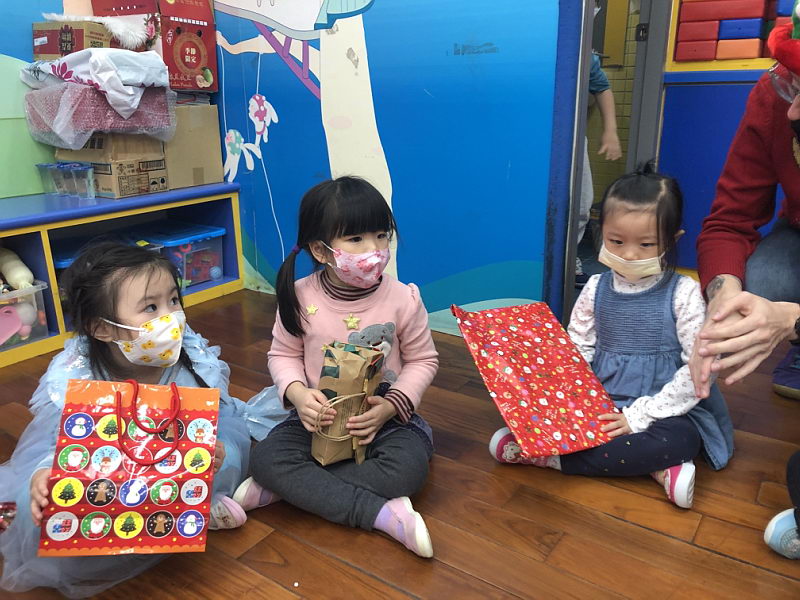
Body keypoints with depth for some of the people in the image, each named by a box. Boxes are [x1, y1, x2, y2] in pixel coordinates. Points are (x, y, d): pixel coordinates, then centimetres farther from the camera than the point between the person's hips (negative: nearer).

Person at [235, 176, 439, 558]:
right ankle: (385, 514, -26)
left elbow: (422, 360, -3)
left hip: (387, 415, -1)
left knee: (408, 469, -31)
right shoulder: (301, 297, -10)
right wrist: (297, 393, -19)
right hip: (320, 415, 1)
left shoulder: (402, 298, -12)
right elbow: (283, 355, 2)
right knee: (265, 459, -24)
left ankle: (283, 490, -18)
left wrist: (392, 406, -18)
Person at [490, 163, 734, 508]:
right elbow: (576, 352, 5)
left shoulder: (682, 294, -8)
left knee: (680, 440, -35)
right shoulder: (597, 289, 2)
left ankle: (545, 456, -25)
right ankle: (656, 466, -20)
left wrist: (640, 415, -18)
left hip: (664, 412, -2)